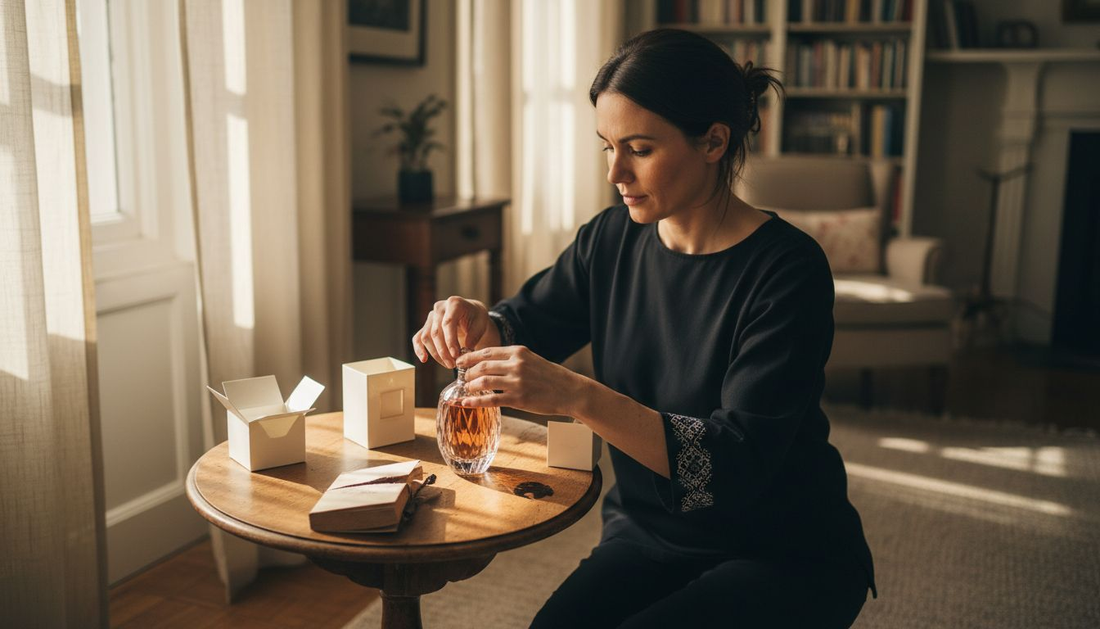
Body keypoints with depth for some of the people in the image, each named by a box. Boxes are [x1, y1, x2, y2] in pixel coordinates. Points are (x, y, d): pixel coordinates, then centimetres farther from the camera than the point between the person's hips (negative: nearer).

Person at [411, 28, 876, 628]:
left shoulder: (787, 270, -20)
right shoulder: (611, 239, -3)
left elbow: (740, 462, -27)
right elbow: (525, 325, 11)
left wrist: (578, 396, -37)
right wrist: (476, 324, -14)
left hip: (787, 556, -4)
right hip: (646, 534, 4)